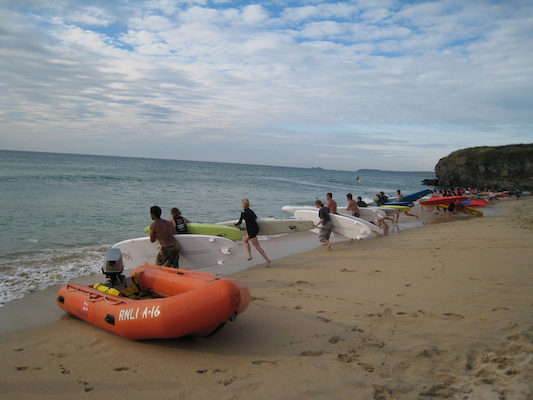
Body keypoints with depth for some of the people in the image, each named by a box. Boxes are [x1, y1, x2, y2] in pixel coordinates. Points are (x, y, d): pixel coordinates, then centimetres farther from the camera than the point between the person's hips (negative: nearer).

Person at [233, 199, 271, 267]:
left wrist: (235, 225, 12)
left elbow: (240, 222, -8)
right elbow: (256, 218, 22)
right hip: (256, 228, 9)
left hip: (252, 230, -9)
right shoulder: (251, 211, 11)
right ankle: (250, 255, 24)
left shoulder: (243, 212, -11)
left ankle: (267, 259, -12)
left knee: (257, 246, -6)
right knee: (245, 239, 27)